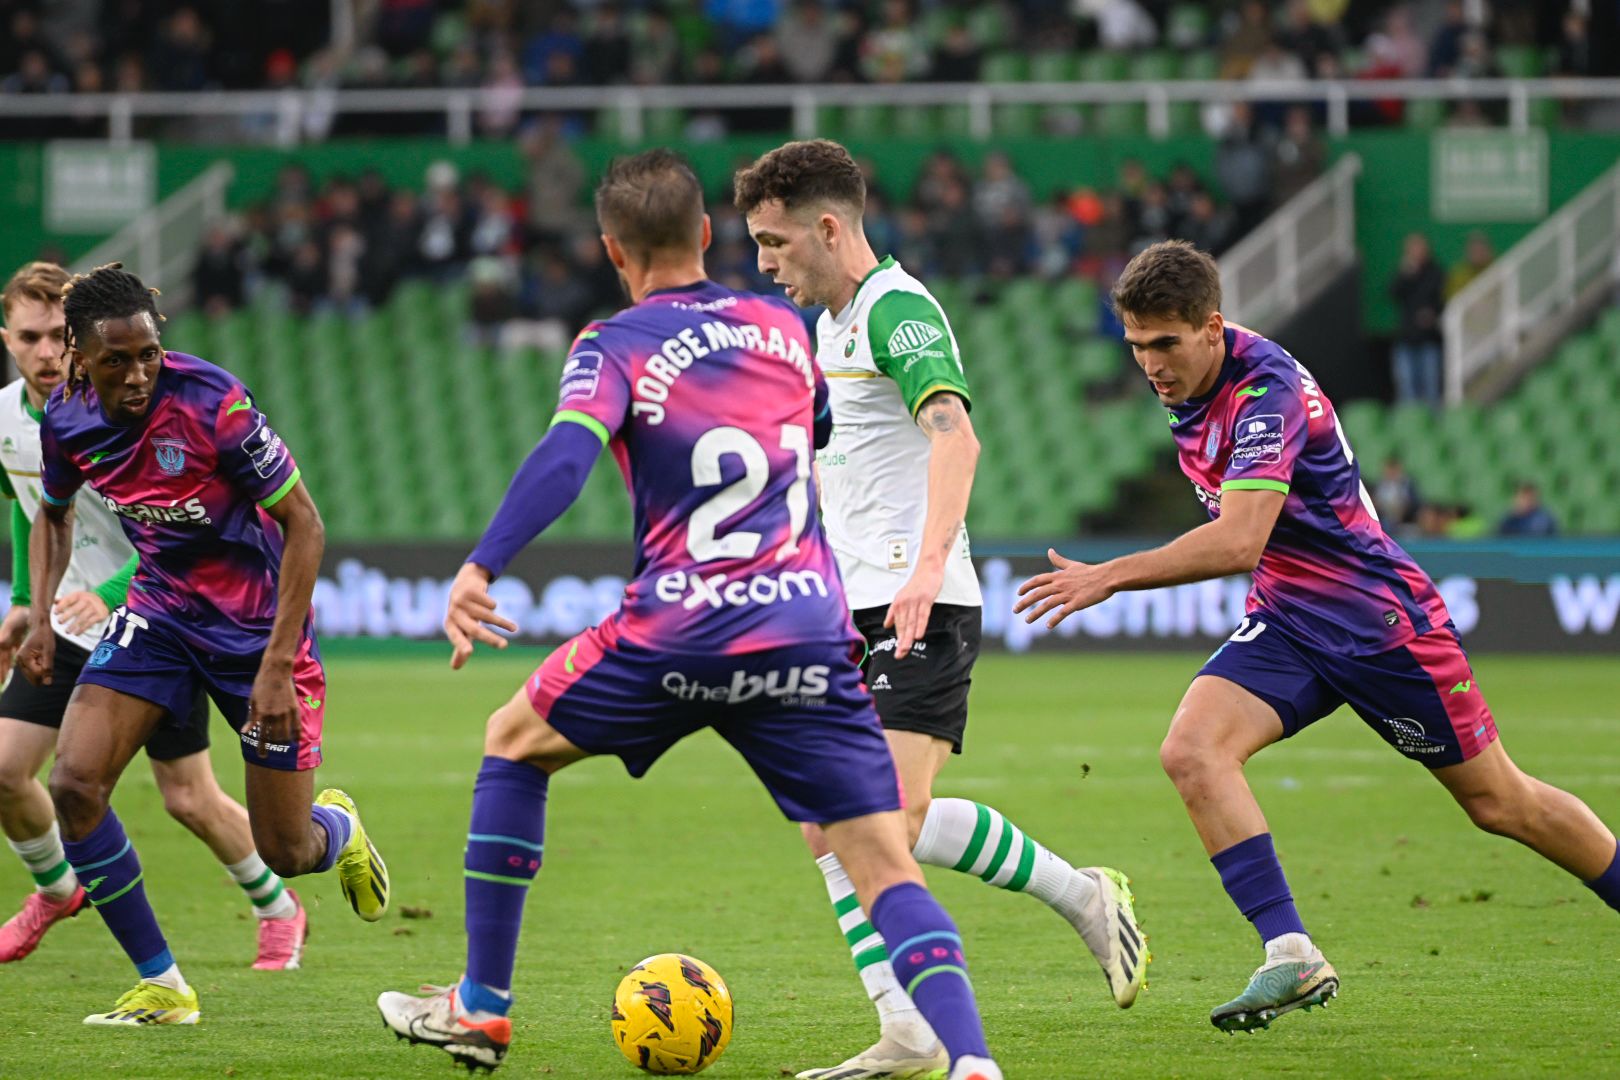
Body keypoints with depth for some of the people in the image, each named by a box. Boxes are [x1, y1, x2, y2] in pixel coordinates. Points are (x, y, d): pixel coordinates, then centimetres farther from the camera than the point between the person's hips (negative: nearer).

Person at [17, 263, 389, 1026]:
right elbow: (53, 512, 14)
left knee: (285, 852, 1)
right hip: (160, 612, 4)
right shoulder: (68, 419, -10)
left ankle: (338, 828, 43)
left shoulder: (213, 404, -26)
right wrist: (40, 619, 0)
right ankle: (162, 987, -3)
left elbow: (303, 525, -19)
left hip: (257, 621, -4)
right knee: (74, 783, -17)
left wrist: (277, 664, -23)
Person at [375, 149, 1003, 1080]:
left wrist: (480, 569, -26)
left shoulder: (615, 347, 2)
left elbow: (566, 458, -17)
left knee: (514, 743, 23)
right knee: (889, 871, -2)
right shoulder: (784, 328, 15)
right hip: (813, 638, 2)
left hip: (681, 637, -2)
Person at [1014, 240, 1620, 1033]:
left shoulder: (1267, 392, -26)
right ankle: (1291, 956, -21)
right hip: (1286, 626, 7)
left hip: (1382, 622, -7)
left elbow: (1239, 541, -38)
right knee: (1192, 750, -19)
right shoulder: (1188, 385, 0)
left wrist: (1108, 578, -39)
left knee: (1501, 803, 5)